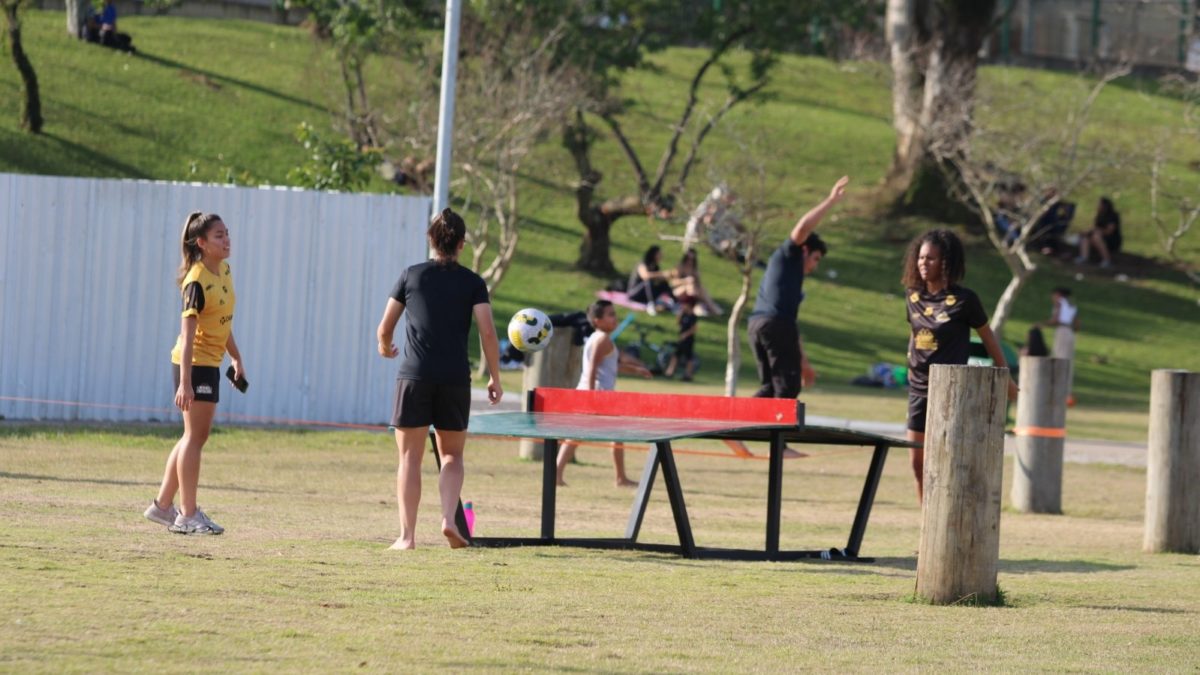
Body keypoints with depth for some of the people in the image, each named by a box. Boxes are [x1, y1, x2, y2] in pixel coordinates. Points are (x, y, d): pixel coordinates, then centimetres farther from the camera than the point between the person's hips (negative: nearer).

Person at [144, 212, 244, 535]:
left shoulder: (224, 271, 7)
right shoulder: (196, 283, -20)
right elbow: (187, 333, -24)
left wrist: (236, 358, 24)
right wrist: (185, 382, -29)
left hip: (211, 363, 9)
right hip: (194, 362, -9)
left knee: (196, 435, 14)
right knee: (195, 435, -5)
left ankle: (163, 505, 22)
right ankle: (188, 515, -2)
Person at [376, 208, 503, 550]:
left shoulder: (411, 276, 6)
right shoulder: (472, 283, 4)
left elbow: (384, 328, 9)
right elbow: (487, 332, -5)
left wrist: (386, 349, 31)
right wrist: (495, 378, 4)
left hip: (414, 376, 0)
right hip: (456, 379, 0)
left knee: (410, 457, 3)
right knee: (452, 456, 14)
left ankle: (407, 534, -2)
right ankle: (449, 518, -8)